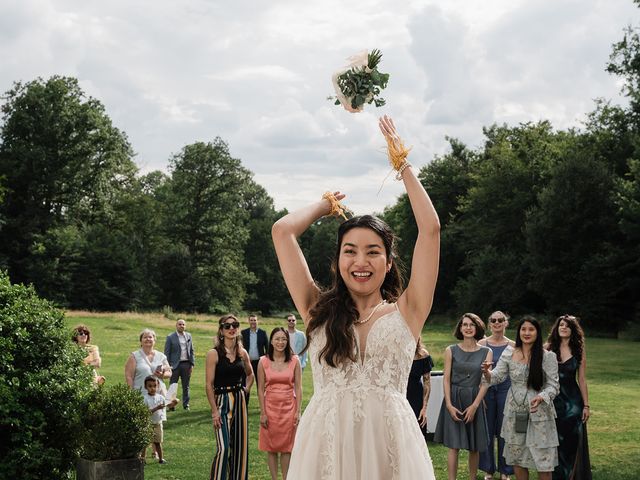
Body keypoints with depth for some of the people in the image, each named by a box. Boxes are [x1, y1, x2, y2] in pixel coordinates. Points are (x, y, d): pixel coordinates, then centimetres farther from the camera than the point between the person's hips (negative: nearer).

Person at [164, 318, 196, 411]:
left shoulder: (189, 336, 10)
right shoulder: (170, 337, -2)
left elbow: (192, 351, 11)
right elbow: (167, 352, -3)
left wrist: (192, 364, 4)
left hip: (186, 364, 3)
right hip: (175, 364, -3)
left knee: (186, 386, 9)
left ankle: (186, 404, 17)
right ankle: (171, 405, 8)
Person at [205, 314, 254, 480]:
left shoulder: (242, 353, 7)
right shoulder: (214, 354, -8)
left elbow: (250, 374, 26)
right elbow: (209, 384, -10)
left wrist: (246, 389, 10)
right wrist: (214, 410, -15)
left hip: (240, 401, 5)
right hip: (222, 402, -5)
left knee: (240, 446, 8)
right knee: (223, 447, -14)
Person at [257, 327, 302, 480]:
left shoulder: (294, 361, -2)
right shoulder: (263, 362, -2)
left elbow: (298, 388, -1)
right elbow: (260, 389, 0)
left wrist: (298, 411, -5)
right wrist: (263, 413, -4)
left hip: (289, 407, 0)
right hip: (270, 406, 1)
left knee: (286, 447, 4)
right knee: (271, 447, 6)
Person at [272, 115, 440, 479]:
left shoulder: (405, 312, 5)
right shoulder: (319, 310, 8)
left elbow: (430, 229, 0)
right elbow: (282, 231, 5)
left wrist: (403, 165, 9)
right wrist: (325, 206, 22)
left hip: (390, 443, -1)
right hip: (324, 445, 1)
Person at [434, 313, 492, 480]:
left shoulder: (486, 352, 2)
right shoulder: (451, 351, 2)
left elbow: (485, 382, -2)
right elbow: (446, 379, 0)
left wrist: (474, 405, -11)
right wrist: (449, 405, -10)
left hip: (474, 401, 1)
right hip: (454, 400, -1)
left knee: (474, 447, 7)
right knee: (454, 446, -4)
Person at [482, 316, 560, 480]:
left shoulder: (548, 357, -7)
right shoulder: (508, 354, 2)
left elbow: (553, 385, -6)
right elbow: (497, 377, 1)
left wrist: (541, 397, -26)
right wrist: (487, 372, -22)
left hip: (539, 413, -3)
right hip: (515, 412, 3)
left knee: (543, 460, 1)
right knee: (517, 457, 13)